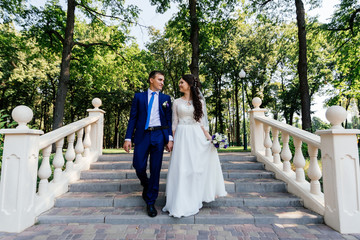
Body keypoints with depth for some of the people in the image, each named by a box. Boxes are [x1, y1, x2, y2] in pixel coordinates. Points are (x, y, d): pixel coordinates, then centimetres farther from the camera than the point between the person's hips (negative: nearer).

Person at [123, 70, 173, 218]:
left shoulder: (166, 98, 13)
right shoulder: (139, 96, 11)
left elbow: (169, 119, 9)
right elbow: (133, 118, 6)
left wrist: (170, 139, -1)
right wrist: (128, 138, -2)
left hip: (159, 135, 0)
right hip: (142, 135, 0)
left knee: (155, 170, 2)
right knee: (138, 166, -4)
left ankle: (151, 203, 17)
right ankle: (146, 186, 31)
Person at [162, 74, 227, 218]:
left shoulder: (199, 102, 8)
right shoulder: (177, 102, 9)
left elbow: (202, 122, 6)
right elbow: (174, 122, 8)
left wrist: (208, 136, -5)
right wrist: (171, 140, 1)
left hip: (197, 136, 0)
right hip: (182, 136, 0)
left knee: (196, 167, 3)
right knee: (181, 168, -2)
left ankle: (194, 201, 19)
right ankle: (181, 203, 9)